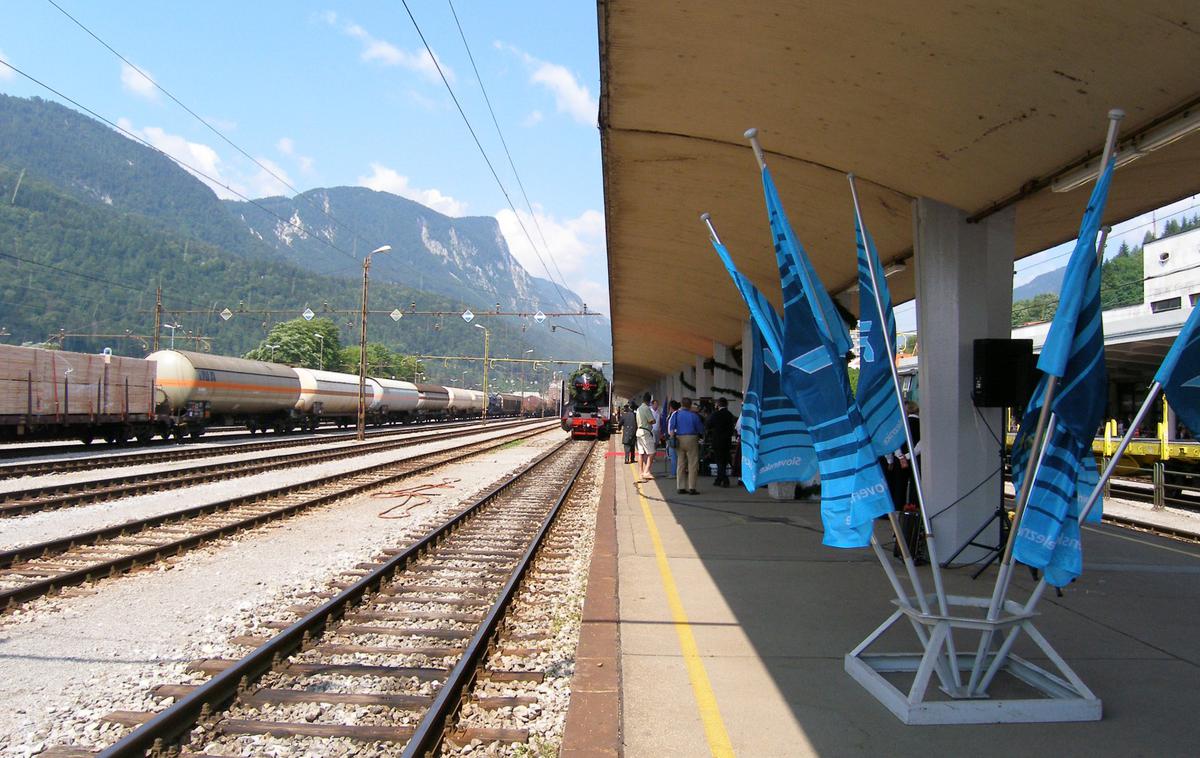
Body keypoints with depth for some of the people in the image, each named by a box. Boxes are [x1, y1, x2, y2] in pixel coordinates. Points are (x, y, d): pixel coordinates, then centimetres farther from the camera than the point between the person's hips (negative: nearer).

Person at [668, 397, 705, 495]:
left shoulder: (675, 414, 4)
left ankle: (680, 487, 11)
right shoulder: (693, 415, -5)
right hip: (691, 439, -4)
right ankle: (691, 488, -3)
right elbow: (701, 429, 3)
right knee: (692, 465, 0)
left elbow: (670, 426, -4)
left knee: (681, 464, 11)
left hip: (679, 439, 4)